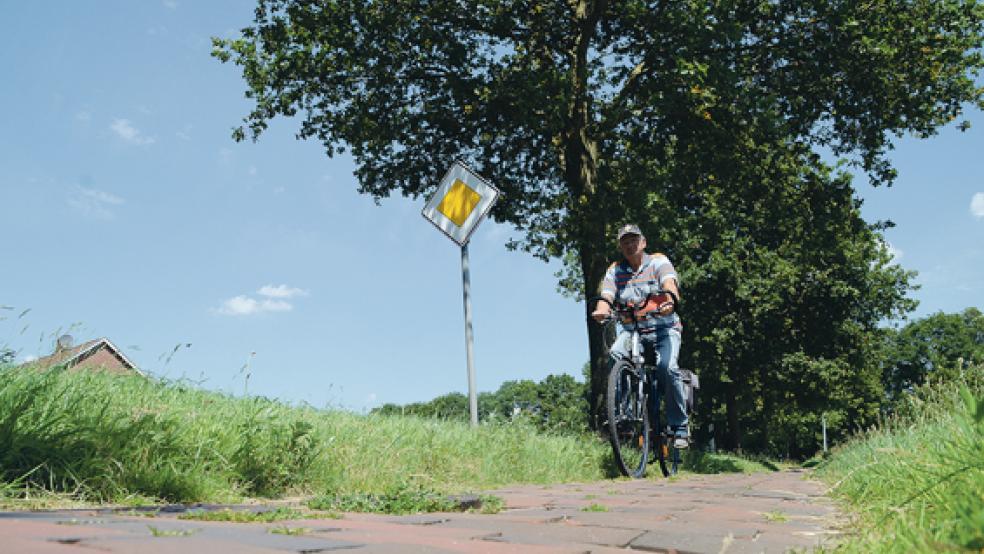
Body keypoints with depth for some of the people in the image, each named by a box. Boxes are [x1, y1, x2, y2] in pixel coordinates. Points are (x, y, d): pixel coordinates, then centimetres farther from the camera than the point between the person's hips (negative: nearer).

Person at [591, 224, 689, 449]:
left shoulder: (658, 262, 1)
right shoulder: (614, 271, 9)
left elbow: (669, 283, -19)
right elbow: (606, 295, -7)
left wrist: (670, 300, -43)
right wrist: (601, 310, -32)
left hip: (664, 329, -2)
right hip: (631, 331, 2)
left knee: (666, 367, -27)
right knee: (616, 355, -30)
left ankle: (680, 426, -11)